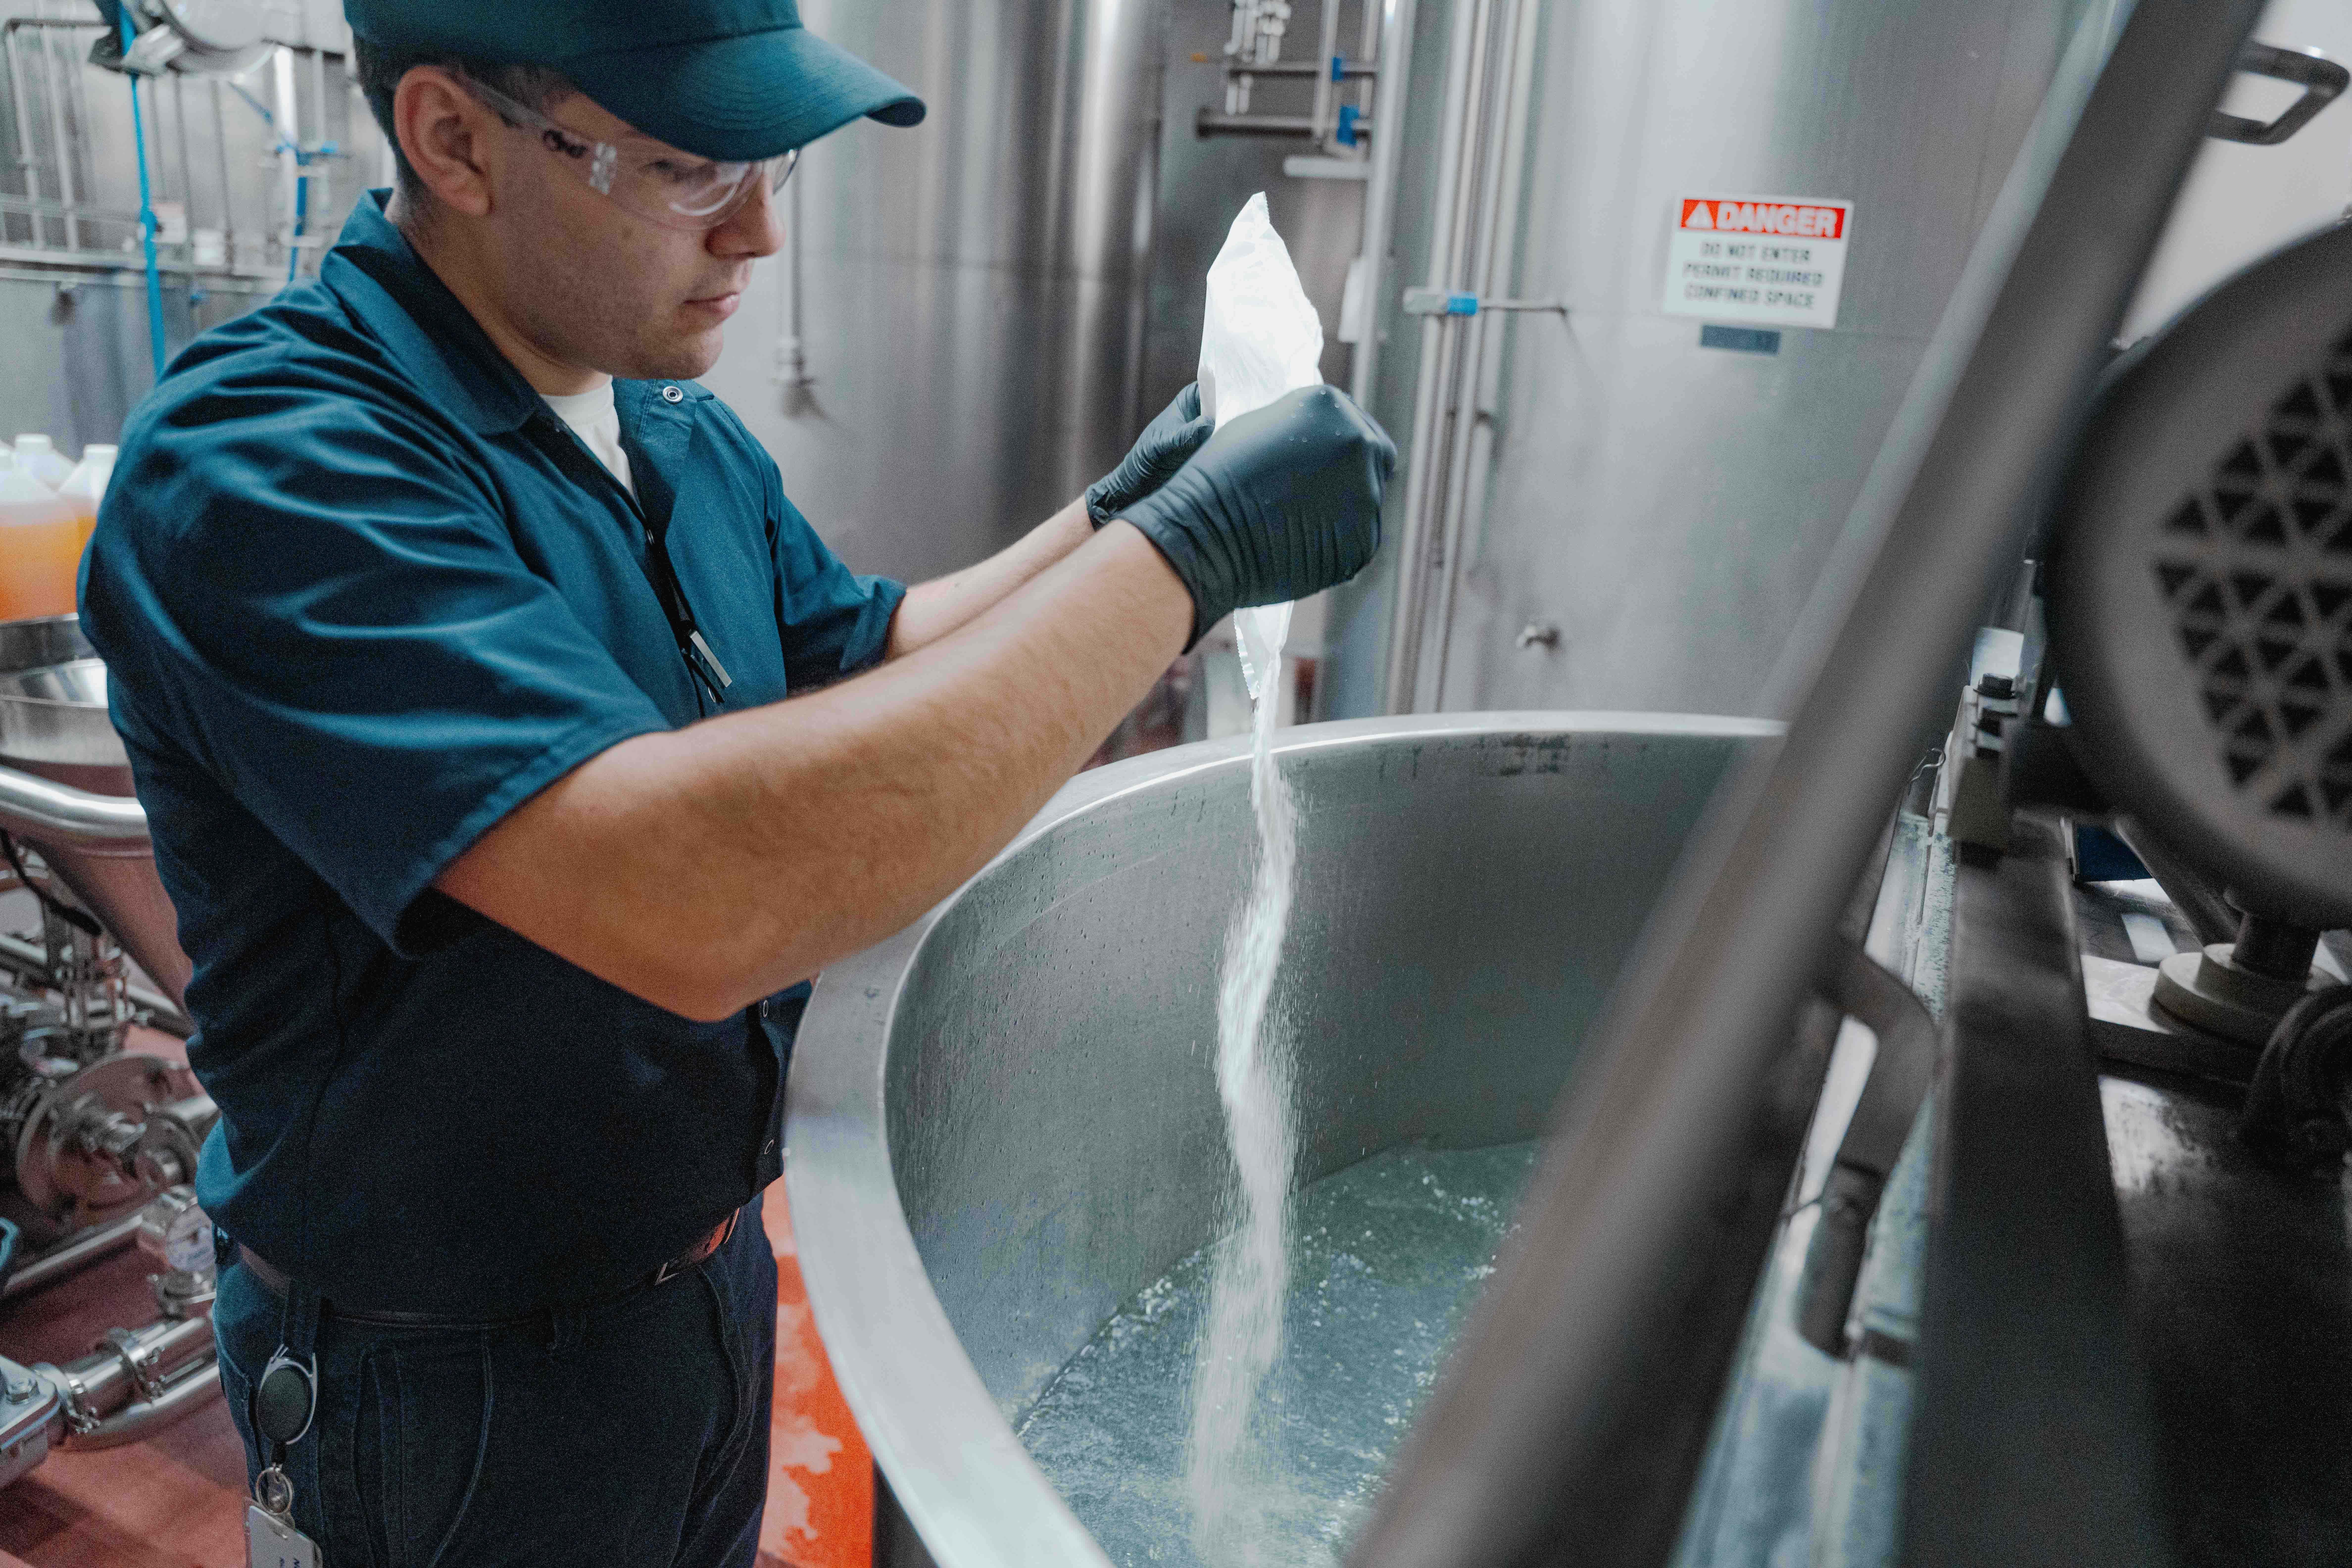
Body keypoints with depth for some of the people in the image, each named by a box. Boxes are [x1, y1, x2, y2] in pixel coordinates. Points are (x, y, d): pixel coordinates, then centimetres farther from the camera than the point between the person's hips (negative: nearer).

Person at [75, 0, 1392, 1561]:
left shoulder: (683, 431, 0)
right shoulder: (259, 464, -28)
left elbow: (870, 665, 10)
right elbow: (689, 906, -41)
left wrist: (1106, 523, -9)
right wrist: (1177, 558, -36)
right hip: (470, 1377, -7)